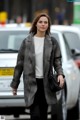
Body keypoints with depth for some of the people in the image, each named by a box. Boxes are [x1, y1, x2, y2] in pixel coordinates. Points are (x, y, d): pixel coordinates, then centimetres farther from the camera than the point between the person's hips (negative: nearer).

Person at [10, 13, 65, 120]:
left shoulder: (52, 42, 6)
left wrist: (60, 74, -13)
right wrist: (15, 84, 7)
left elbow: (57, 60, 7)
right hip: (31, 83, -2)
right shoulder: (27, 42, 2)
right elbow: (20, 64, 6)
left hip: (46, 83, 2)